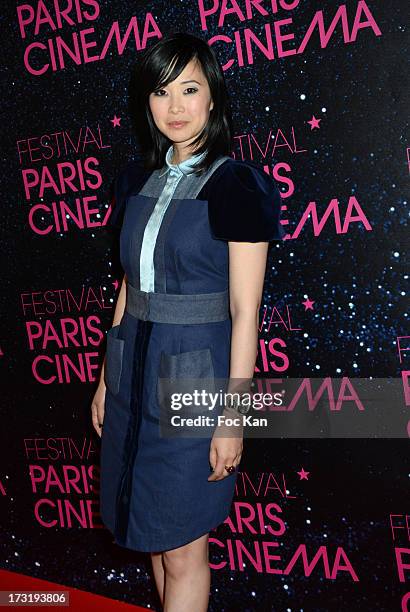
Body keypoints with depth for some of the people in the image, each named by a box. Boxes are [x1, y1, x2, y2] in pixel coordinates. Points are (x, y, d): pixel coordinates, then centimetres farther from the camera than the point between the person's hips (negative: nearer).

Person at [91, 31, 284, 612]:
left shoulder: (236, 185, -10)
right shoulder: (139, 180, 8)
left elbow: (245, 311, -13)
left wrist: (234, 417, -14)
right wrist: (106, 378, 14)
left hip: (197, 377, -6)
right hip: (136, 371, 6)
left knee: (183, 548, 5)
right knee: (156, 531, 17)